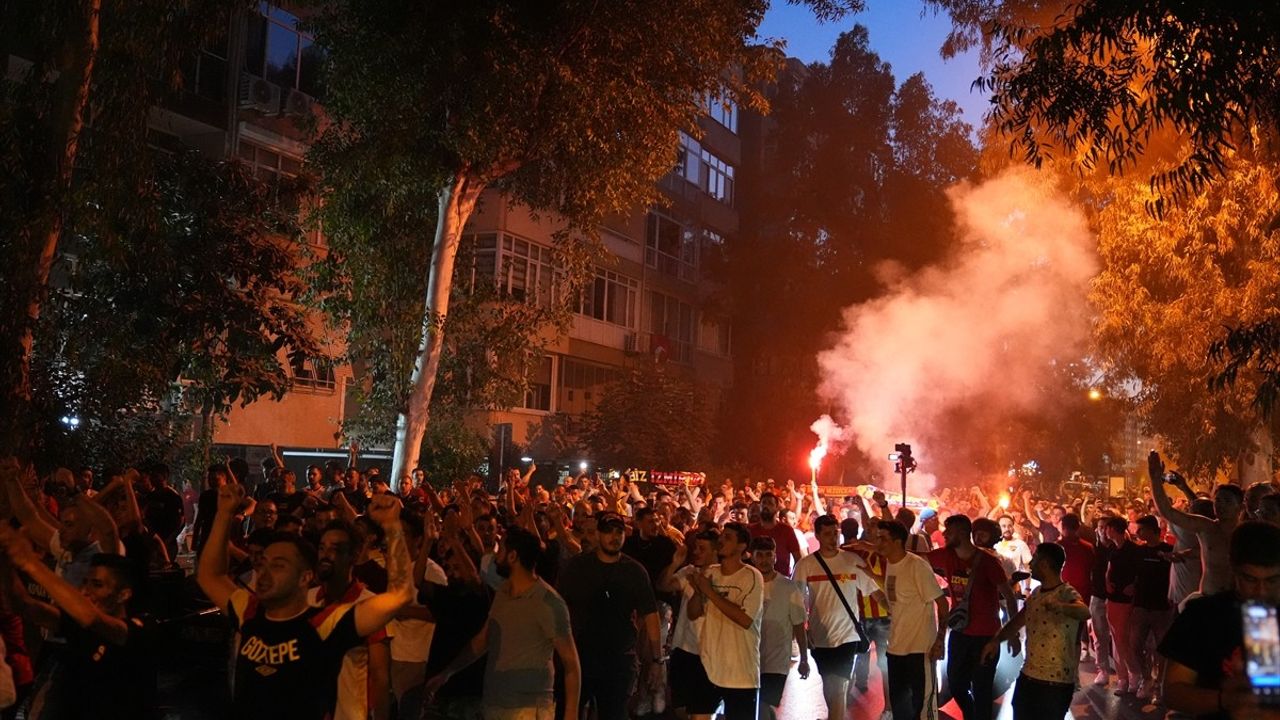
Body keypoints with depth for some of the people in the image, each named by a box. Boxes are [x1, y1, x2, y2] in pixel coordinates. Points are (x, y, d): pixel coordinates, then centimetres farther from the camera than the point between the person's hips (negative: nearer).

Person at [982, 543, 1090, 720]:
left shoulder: (1067, 594, -16)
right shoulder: (1035, 594, 8)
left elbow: (1085, 612, -37)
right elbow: (1017, 621, 17)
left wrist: (1059, 606, -58)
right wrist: (995, 641, 0)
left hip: (1057, 681, -7)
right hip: (1028, 676, 7)